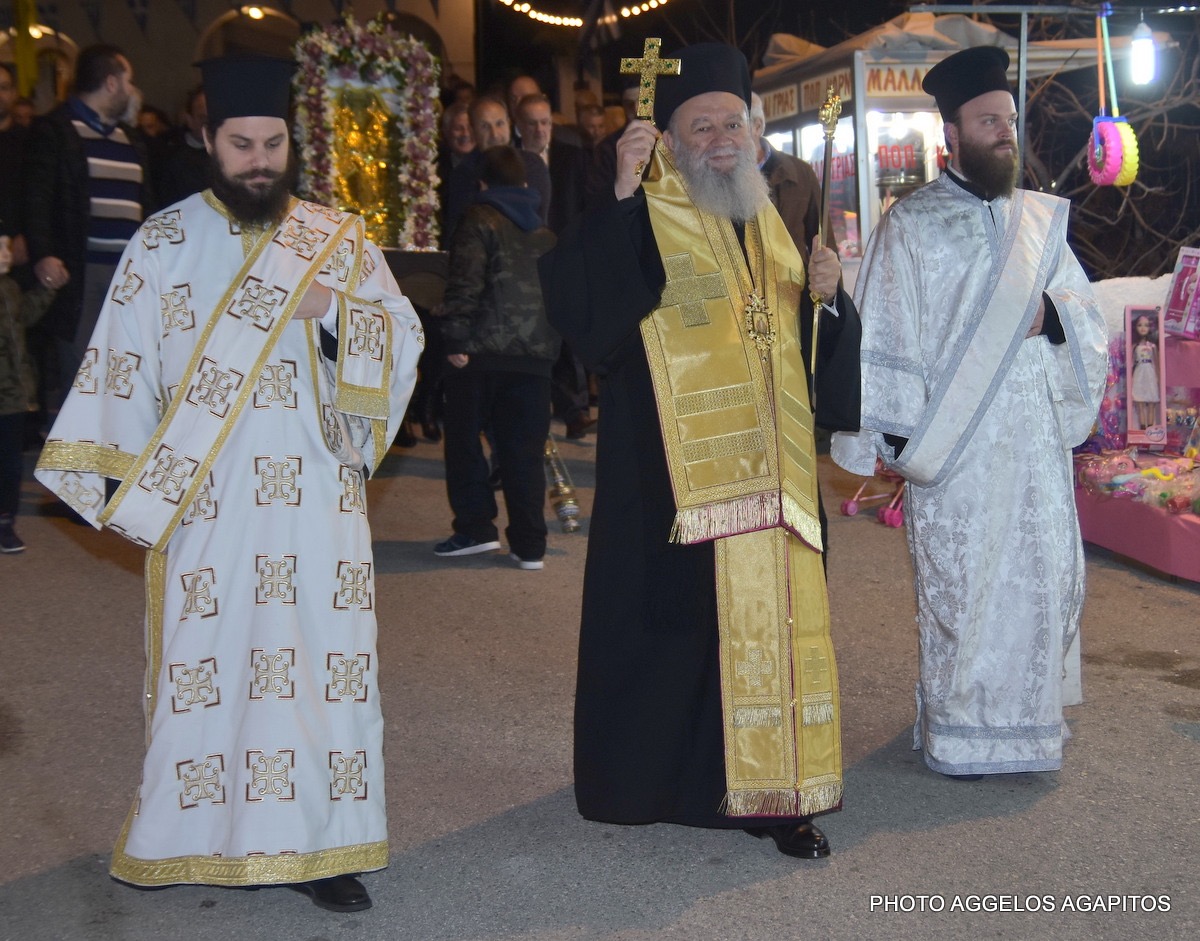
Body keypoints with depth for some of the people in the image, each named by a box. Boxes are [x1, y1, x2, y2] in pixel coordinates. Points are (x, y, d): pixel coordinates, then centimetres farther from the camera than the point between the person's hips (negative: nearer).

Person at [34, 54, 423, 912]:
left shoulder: (340, 240, 7)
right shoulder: (161, 245, 5)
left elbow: (406, 338, 4)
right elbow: (123, 367, 7)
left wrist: (333, 313, -14)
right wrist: (126, 482, 3)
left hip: (317, 496, 1)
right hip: (204, 498, 0)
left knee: (323, 660, -1)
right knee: (205, 661, 3)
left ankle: (318, 841, 9)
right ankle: (198, 833, 18)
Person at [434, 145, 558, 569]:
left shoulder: (479, 221, -1)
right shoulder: (545, 232, 18)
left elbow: (465, 284, -13)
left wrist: (454, 339, -13)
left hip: (483, 350, -5)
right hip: (535, 354, 5)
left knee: (463, 440, 9)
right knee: (524, 451, 7)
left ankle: (475, 529, 7)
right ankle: (529, 545, 7)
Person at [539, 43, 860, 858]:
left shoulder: (770, 222, 16)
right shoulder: (638, 222, -3)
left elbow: (804, 341, 21)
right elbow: (573, 302, -22)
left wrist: (823, 297, 1)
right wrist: (621, 197, -29)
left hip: (768, 471, 5)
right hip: (674, 474, -5)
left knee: (774, 619, 6)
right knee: (674, 619, 1)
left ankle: (771, 789, 17)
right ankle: (652, 777, 19)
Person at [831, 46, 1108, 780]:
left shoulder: (1041, 219, 12)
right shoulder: (911, 224, -2)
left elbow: (1090, 314, 13)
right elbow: (887, 334, -5)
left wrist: (1050, 315, -10)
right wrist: (897, 432, -12)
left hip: (1037, 437, 5)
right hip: (955, 442, -4)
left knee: (1043, 574, 7)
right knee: (958, 580, 0)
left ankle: (1026, 714, 24)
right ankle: (957, 731, 13)